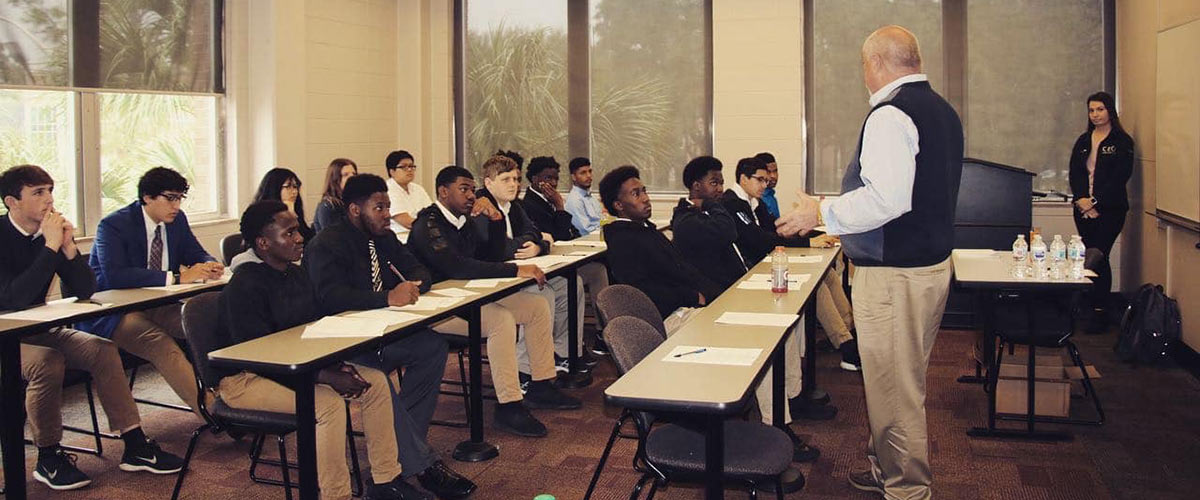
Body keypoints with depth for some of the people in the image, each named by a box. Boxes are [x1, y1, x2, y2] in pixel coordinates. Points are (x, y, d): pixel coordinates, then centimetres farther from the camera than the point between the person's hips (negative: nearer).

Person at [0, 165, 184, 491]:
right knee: (47, 362, -32)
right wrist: (51, 247, -29)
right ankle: (48, 460, -13)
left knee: (103, 350, -12)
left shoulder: (52, 232, 0)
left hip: (36, 329, 6)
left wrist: (68, 246, -18)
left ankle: (135, 446, -10)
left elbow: (85, 291, -3)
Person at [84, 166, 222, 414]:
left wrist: (210, 266, -12)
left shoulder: (177, 220, 7)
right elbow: (115, 276, -29)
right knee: (162, 346, -35)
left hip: (156, 306, 7)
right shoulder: (113, 225, -14)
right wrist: (177, 277, -32)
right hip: (113, 314, -7)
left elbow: (197, 254, 16)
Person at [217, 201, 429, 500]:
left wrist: (338, 364, -8)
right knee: (328, 403, -32)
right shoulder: (245, 286, -21)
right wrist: (329, 377, -27)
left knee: (376, 382, -5)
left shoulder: (296, 274, 6)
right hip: (244, 379, -9)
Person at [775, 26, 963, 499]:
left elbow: (886, 198, -27)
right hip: (932, 261, 11)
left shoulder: (890, 114, -17)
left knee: (894, 389, 0)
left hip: (893, 276, -11)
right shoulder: (942, 110, 14)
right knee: (906, 382, 21)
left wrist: (821, 213, -15)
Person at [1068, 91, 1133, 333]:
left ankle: (1100, 312, -5)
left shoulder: (1122, 142, -1)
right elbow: (1074, 172, 7)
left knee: (1099, 258, -10)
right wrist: (1081, 198, -9)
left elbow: (1120, 177, -9)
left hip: (1109, 210, -5)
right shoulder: (1083, 141, 14)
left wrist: (1095, 202, -14)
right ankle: (1092, 306, 12)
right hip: (1084, 209, 5)